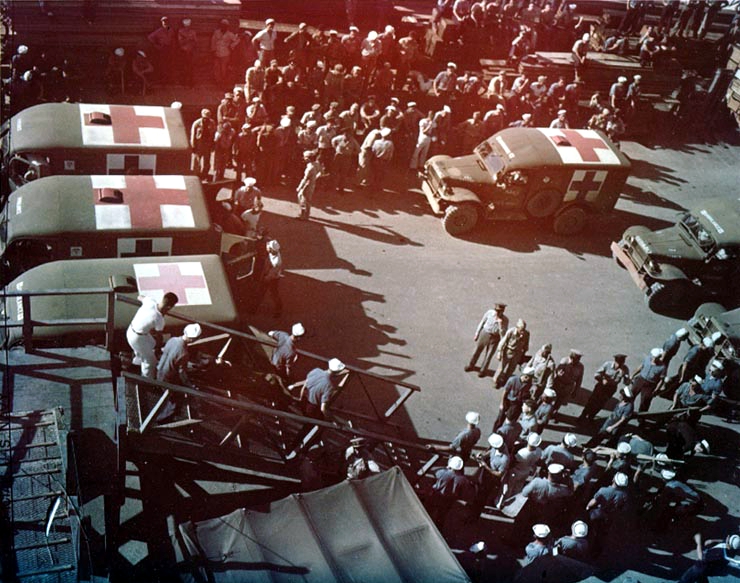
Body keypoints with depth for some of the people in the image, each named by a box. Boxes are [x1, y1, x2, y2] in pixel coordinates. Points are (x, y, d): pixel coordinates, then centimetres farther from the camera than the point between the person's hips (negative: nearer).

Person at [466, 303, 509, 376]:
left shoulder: (505, 320, -19)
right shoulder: (489, 313, -16)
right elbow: (481, 323, -2)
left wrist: (500, 324, -34)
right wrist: (476, 334, 5)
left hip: (495, 338, -1)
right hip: (484, 334, 1)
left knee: (488, 355, 9)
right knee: (477, 351, 16)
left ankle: (483, 370, 33)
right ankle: (471, 365, 40)